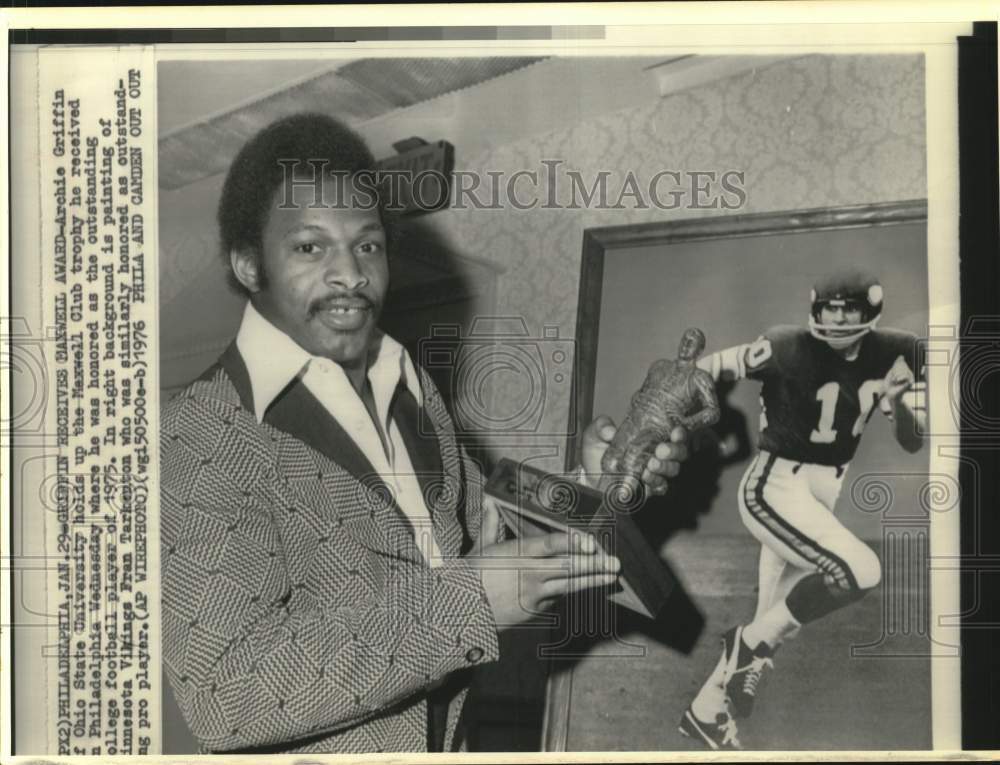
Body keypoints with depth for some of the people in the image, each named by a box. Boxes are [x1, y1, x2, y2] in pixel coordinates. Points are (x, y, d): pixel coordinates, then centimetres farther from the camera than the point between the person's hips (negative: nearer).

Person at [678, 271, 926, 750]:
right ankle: (753, 640, -8)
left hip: (823, 493, 7)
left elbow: (912, 443, -1)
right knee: (860, 570, -28)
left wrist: (896, 399, -20)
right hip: (774, 487, -7)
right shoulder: (788, 349, -19)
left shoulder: (890, 354, -3)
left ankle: (705, 711, 33)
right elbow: (707, 369, -12)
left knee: (773, 627, 13)